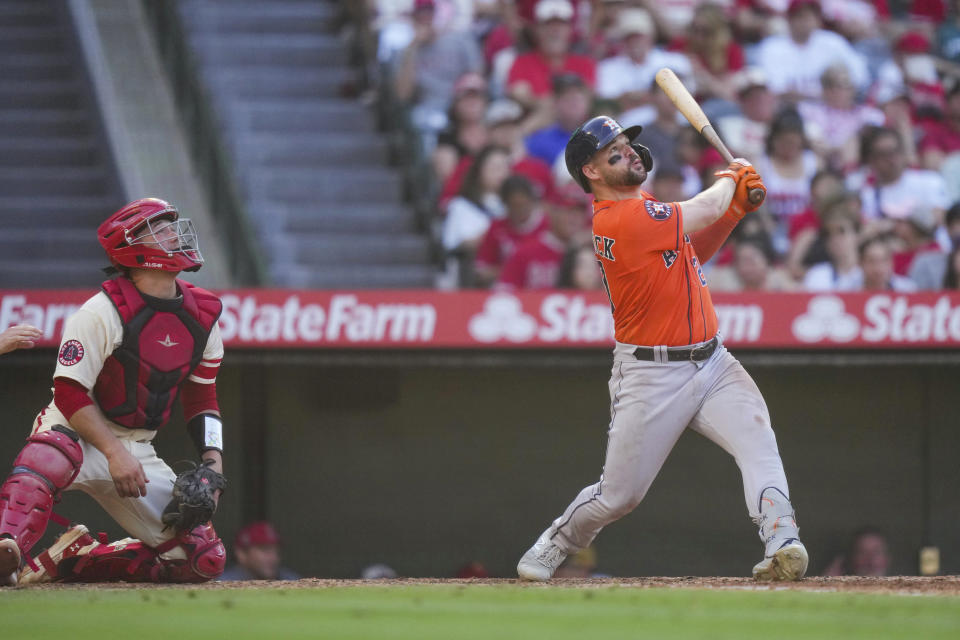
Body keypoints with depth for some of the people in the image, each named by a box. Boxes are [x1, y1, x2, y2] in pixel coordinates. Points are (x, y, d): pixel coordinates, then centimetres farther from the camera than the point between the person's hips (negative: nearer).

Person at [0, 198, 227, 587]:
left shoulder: (202, 316, 3)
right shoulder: (103, 312, -16)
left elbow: (202, 400, 14)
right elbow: (69, 392, -17)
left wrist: (213, 461, 0)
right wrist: (114, 452, -24)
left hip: (137, 449, 7)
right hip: (79, 433, -7)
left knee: (205, 559, -4)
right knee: (52, 458, -44)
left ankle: (74, 559, 2)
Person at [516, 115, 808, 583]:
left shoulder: (640, 208, 11)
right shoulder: (619, 220, -19)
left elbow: (691, 252, 20)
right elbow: (701, 212, -12)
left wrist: (736, 207, 5)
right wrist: (730, 179, 10)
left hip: (712, 363, 7)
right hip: (651, 377, -7)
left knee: (756, 436, -20)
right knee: (619, 495, 3)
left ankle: (782, 543, -33)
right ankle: (552, 546, 31)